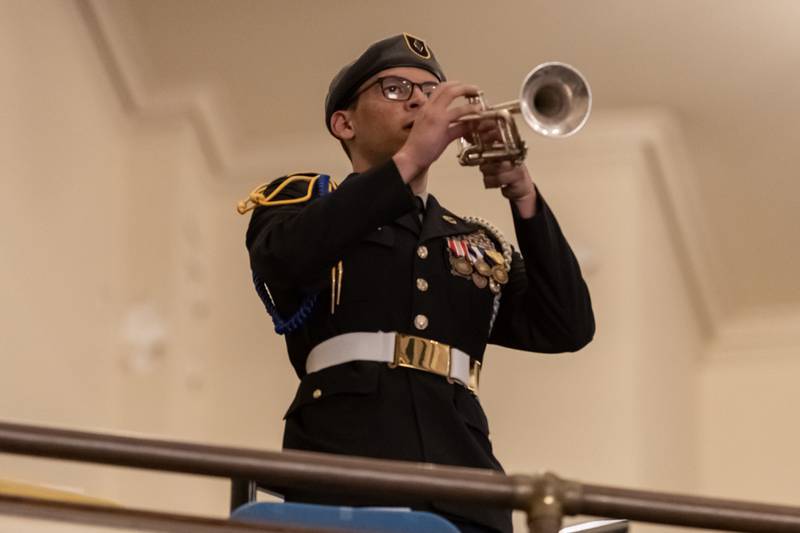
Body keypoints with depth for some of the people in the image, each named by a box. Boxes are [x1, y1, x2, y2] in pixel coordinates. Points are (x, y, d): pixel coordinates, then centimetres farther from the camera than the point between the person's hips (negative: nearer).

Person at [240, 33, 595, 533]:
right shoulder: (302, 200, 16)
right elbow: (286, 260, -8)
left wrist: (522, 193, 2)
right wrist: (408, 160, -9)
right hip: (345, 475, -3)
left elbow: (569, 329, 11)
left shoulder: (479, 244, 26)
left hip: (463, 486, 3)